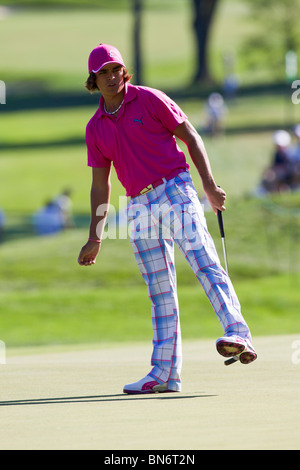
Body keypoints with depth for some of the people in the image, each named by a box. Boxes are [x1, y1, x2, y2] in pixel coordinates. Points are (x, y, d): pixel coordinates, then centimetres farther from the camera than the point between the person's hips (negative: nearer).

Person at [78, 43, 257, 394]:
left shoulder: (149, 99, 0)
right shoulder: (96, 128, 14)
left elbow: (190, 137, 1)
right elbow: (100, 184, 19)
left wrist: (209, 185, -10)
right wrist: (95, 238, 16)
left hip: (175, 191, -5)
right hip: (139, 206, 5)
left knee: (204, 263, -22)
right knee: (160, 291, 5)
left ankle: (239, 336, -35)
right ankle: (164, 373, 5)